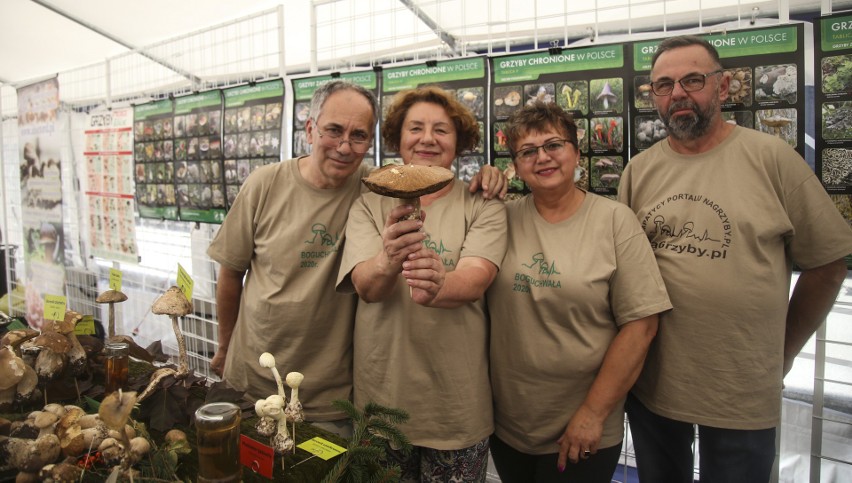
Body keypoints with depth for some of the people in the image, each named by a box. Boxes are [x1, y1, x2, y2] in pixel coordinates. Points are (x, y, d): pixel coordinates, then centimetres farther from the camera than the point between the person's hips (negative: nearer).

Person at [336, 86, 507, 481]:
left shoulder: (483, 207, -3)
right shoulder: (369, 204, 0)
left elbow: (474, 280, -18)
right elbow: (364, 285, -13)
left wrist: (436, 288, -41)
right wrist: (388, 263, -36)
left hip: (457, 400, -1)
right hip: (381, 393, 1)